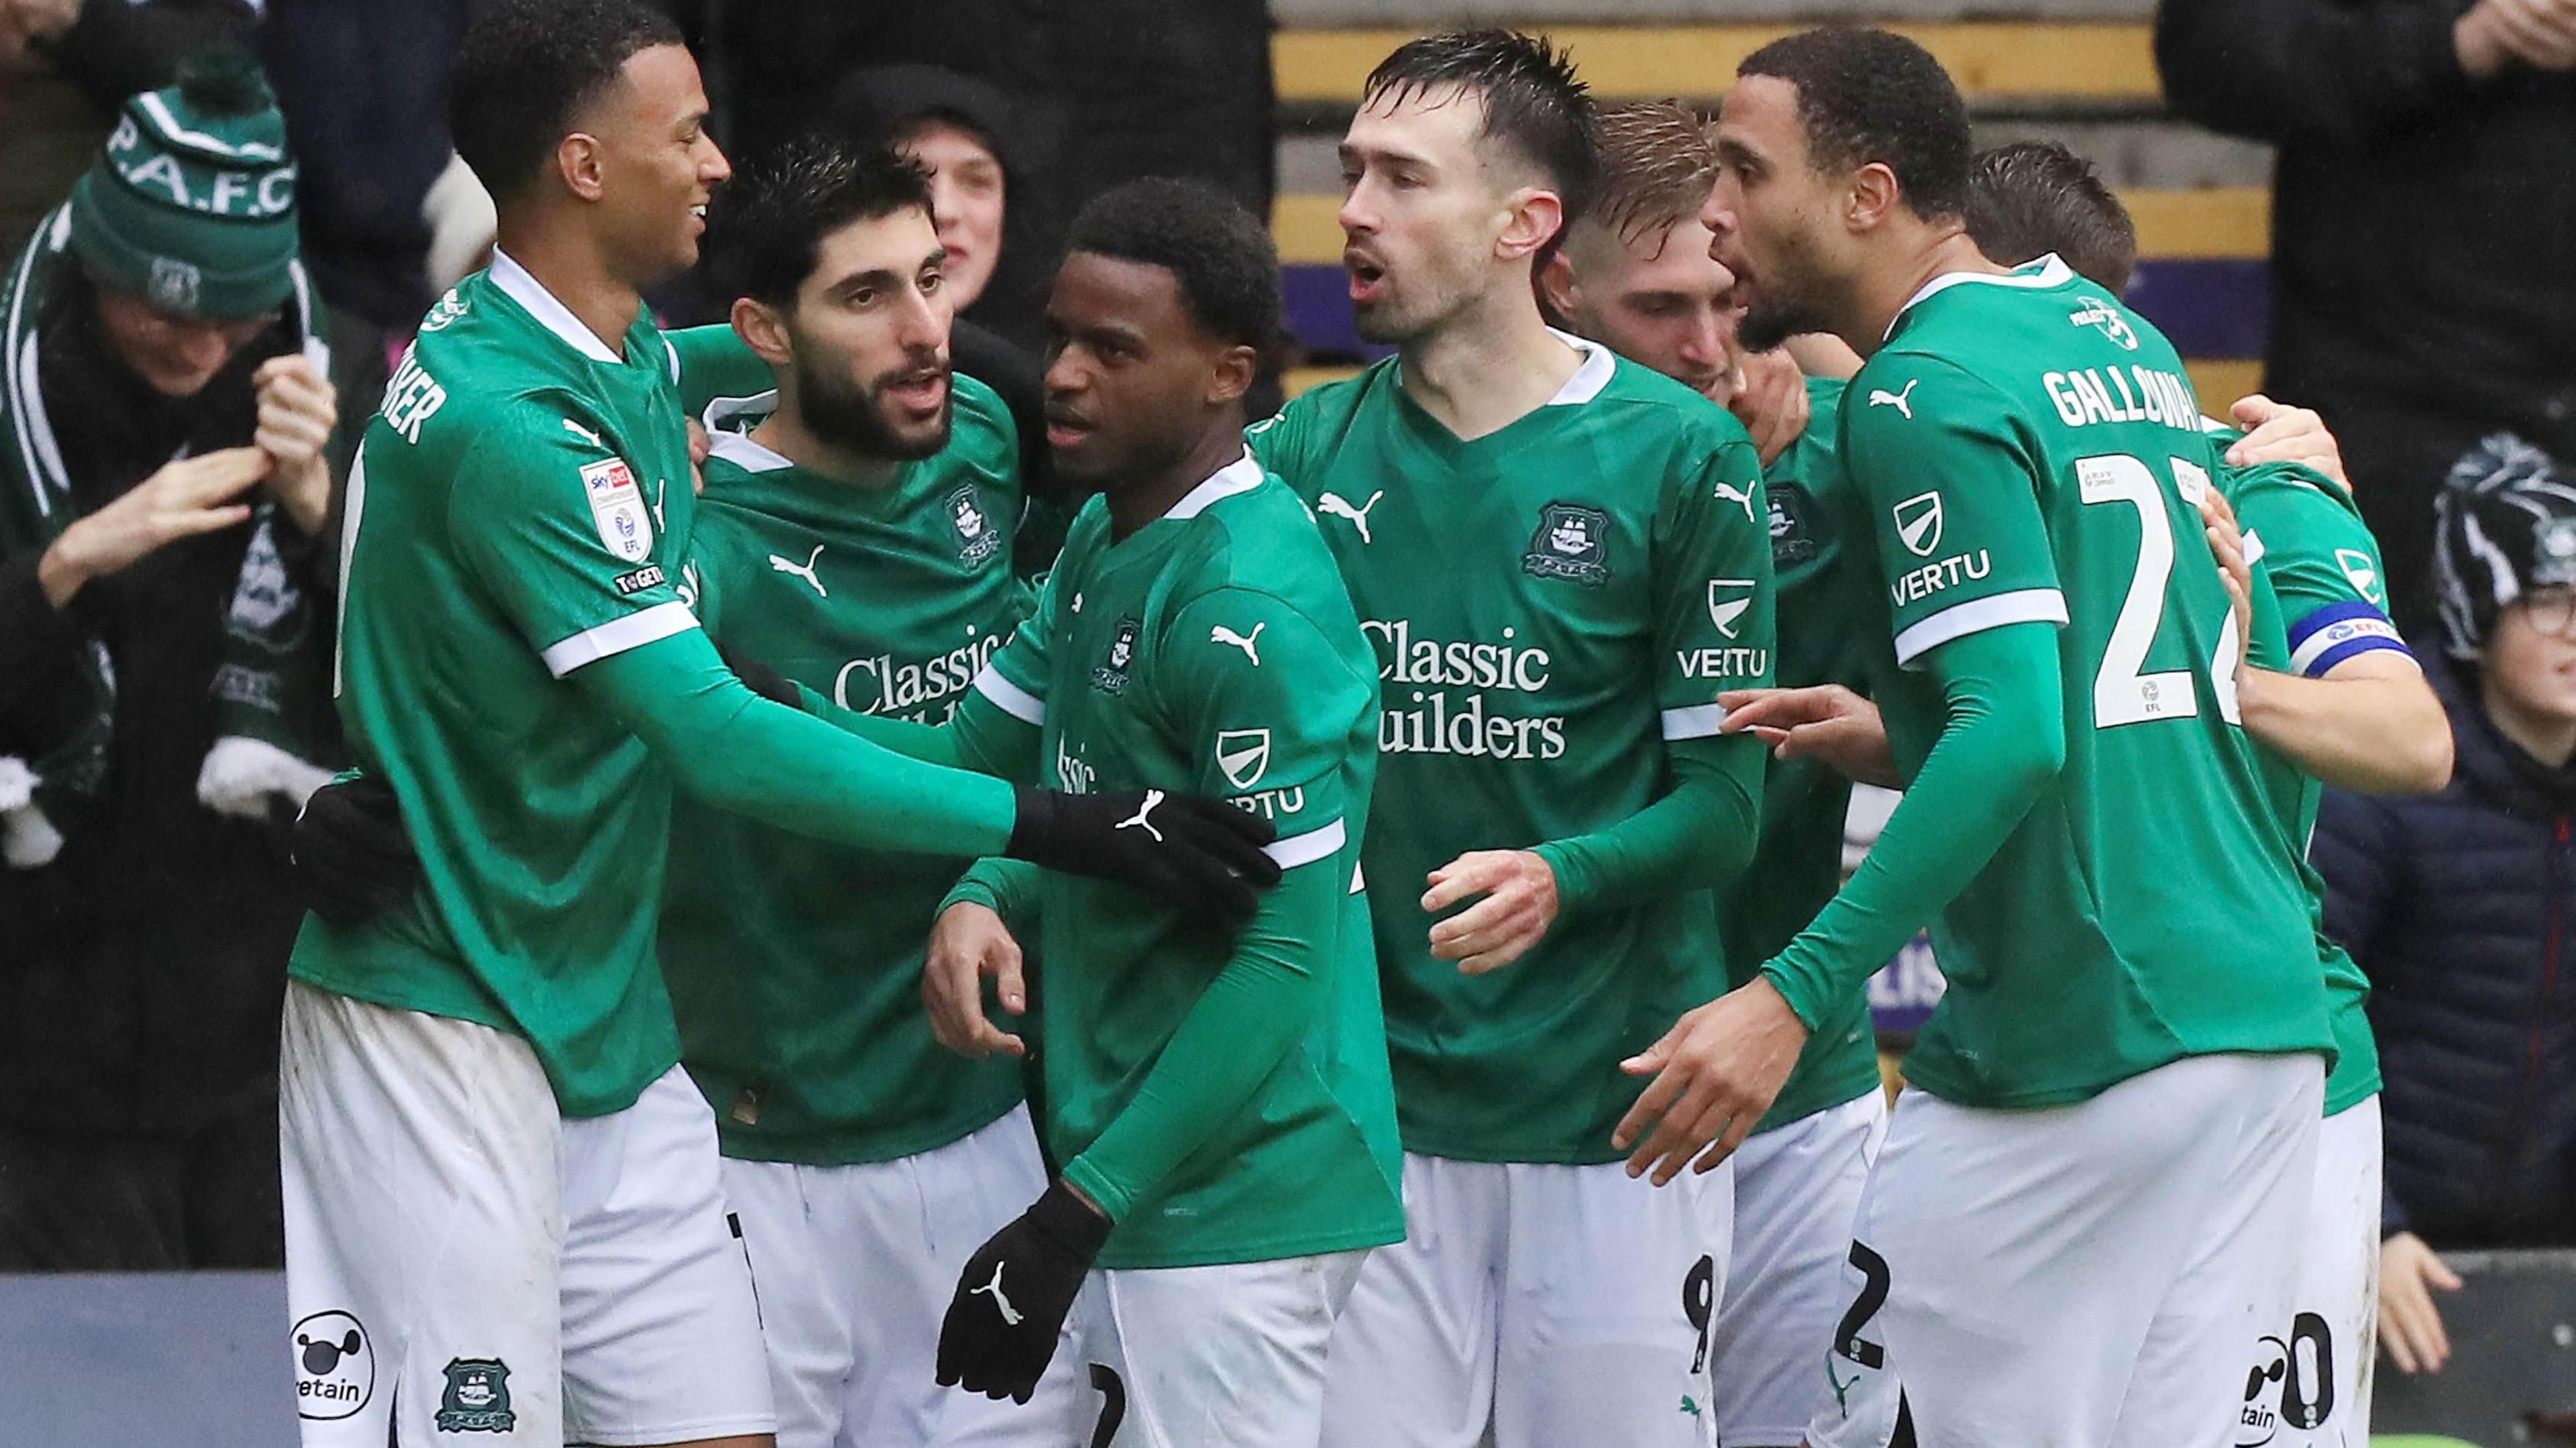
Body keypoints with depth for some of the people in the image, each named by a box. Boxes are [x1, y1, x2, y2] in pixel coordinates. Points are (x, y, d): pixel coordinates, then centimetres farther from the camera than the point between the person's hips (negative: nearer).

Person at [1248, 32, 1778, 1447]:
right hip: (1374, 1103, 3)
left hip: (1614, 1108, -3)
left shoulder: (1680, 454, -4)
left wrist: (1560, 879, -23)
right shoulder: (1305, 454, 6)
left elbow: (1721, 800, -4)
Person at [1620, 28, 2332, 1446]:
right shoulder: (2125, 340, 16)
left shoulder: (1925, 391, -10)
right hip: (2271, 1014, 8)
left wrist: (1795, 994, -23)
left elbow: (2016, 734, -20)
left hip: (2074, 1046, -8)